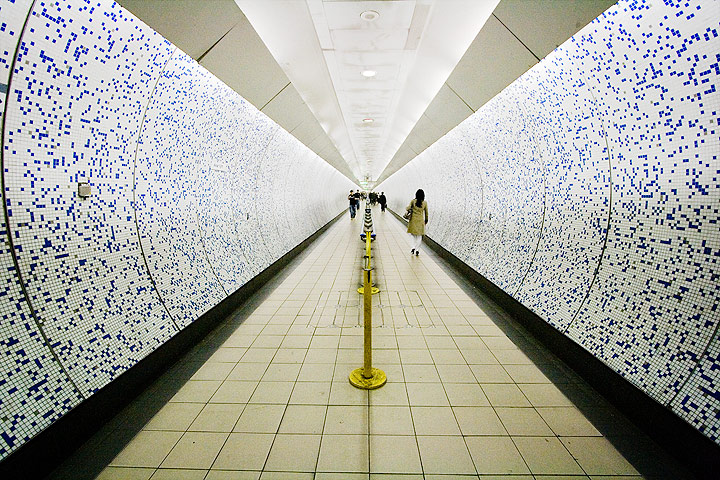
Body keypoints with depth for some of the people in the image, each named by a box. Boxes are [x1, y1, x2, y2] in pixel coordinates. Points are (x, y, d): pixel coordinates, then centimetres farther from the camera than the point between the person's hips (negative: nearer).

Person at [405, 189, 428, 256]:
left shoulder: (413, 201, -7)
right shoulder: (425, 203, -2)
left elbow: (407, 208, -11)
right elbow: (426, 212, 5)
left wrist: (409, 210, 12)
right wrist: (426, 220, 17)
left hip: (413, 220, -1)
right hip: (420, 220, 1)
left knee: (413, 234, 13)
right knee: (419, 236, 8)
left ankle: (413, 248, -2)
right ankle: (417, 250, 9)